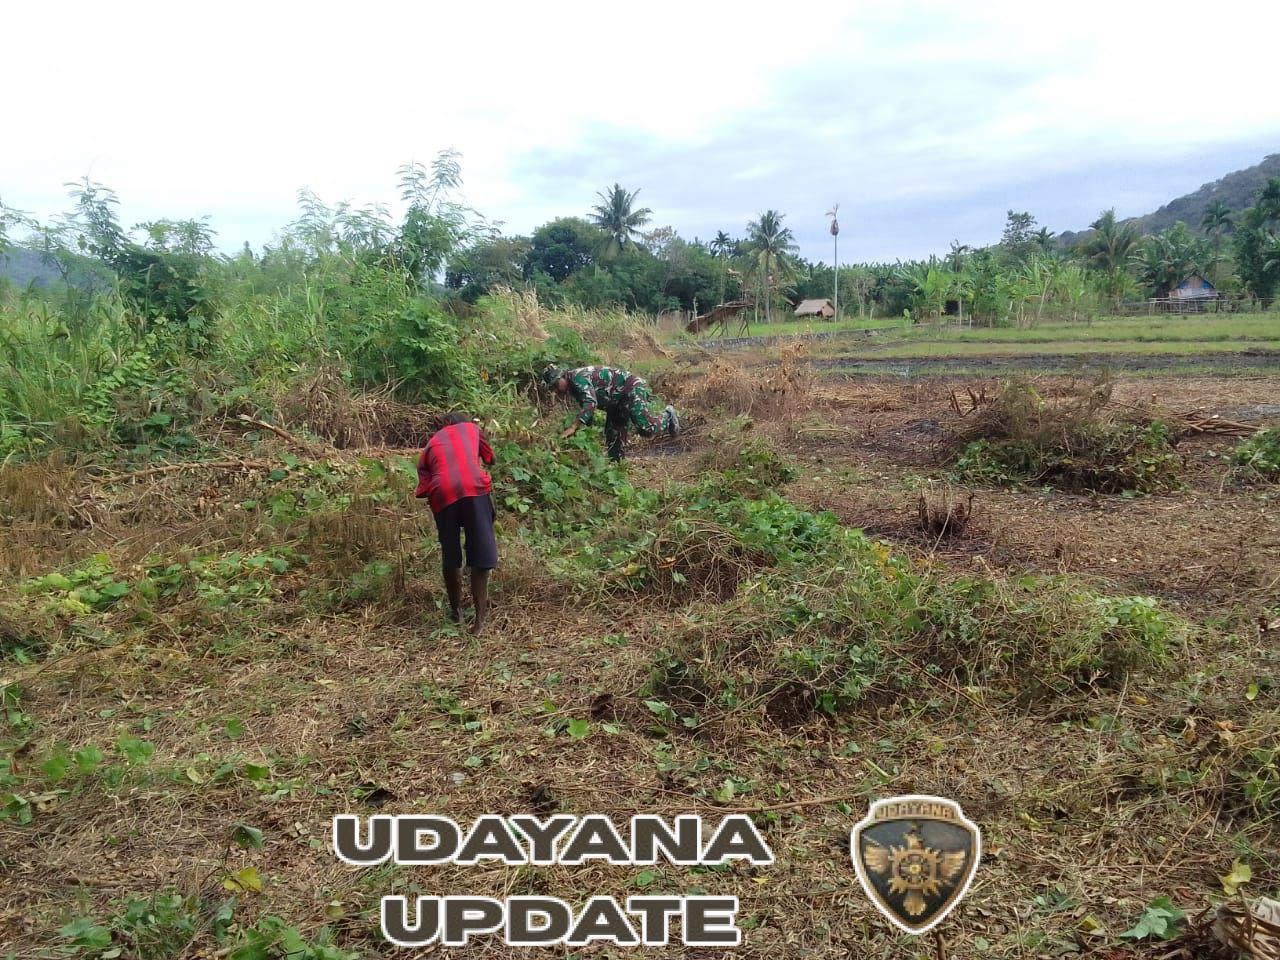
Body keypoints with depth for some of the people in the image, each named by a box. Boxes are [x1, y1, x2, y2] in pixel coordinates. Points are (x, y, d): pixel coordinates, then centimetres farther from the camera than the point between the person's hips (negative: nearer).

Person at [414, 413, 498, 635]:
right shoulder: (471, 428, 26)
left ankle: (456, 610, 28)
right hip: (474, 488, -2)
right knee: (480, 554, 2)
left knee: (450, 555, 16)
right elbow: (490, 458, 40)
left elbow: (423, 487, 15)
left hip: (443, 494, 2)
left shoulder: (430, 445, 27)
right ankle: (480, 618, -2)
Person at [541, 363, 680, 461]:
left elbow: (591, 403, -41)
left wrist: (573, 427, -45)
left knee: (645, 429, -19)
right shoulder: (572, 387, 5)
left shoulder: (577, 377, -26)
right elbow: (586, 407, 15)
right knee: (612, 435, 10)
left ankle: (668, 415, 8)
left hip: (631, 388, -10)